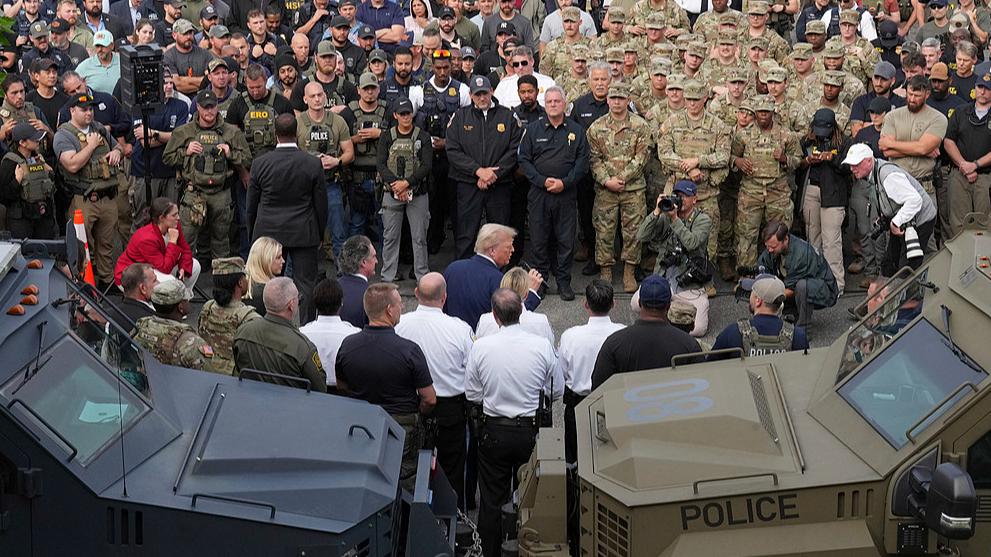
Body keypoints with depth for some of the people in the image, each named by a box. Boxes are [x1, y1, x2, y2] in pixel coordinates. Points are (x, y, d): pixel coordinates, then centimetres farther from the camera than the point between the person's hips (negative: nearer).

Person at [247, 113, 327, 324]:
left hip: (268, 232, 1)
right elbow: (321, 204, -1)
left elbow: (252, 205, 2)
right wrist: (319, 234, 12)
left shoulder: (260, 163, -6)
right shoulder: (313, 164, -8)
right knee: (305, 283, 4)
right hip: (304, 233, -1)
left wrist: (252, 235, 14)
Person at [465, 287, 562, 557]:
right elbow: (557, 391, -1)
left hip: (494, 432, 0)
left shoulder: (481, 347, -12)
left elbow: (472, 394, -3)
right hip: (530, 432, 0)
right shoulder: (542, 346, -12)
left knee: (491, 500, 11)